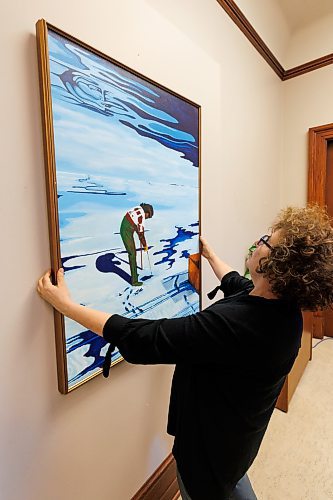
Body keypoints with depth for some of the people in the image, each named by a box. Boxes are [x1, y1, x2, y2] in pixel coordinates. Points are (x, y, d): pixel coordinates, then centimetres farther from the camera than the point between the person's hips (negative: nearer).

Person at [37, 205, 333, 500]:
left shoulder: (229, 324, -43)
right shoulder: (286, 307, -15)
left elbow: (139, 339, -36)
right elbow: (236, 284, 7)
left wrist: (65, 304, -26)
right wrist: (211, 255, 21)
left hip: (209, 442, -6)